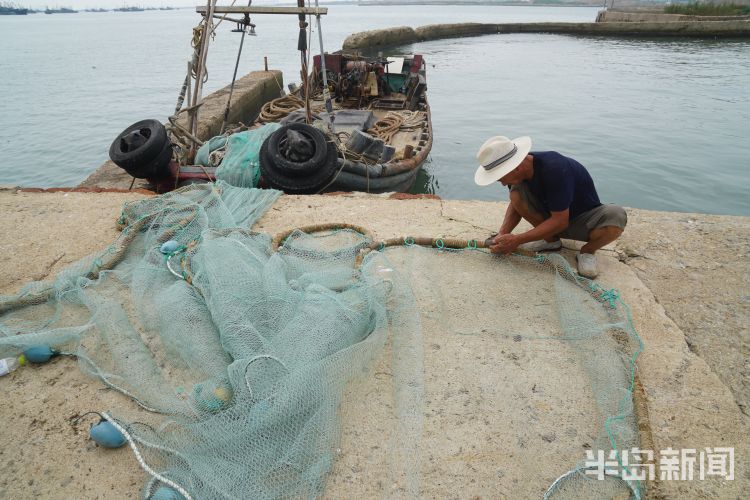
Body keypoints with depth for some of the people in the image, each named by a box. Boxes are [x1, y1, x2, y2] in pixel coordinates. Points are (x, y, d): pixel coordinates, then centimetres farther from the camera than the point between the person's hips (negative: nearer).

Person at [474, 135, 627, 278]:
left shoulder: (554, 168, -35)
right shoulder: (519, 169, -16)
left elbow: (560, 221, -30)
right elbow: (515, 204, -2)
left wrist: (517, 240, -30)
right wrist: (502, 234, -19)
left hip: (582, 219, -5)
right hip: (551, 216, 5)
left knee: (617, 216, -36)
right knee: (516, 193, -21)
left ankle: (588, 251, -6)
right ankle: (551, 240, -1)